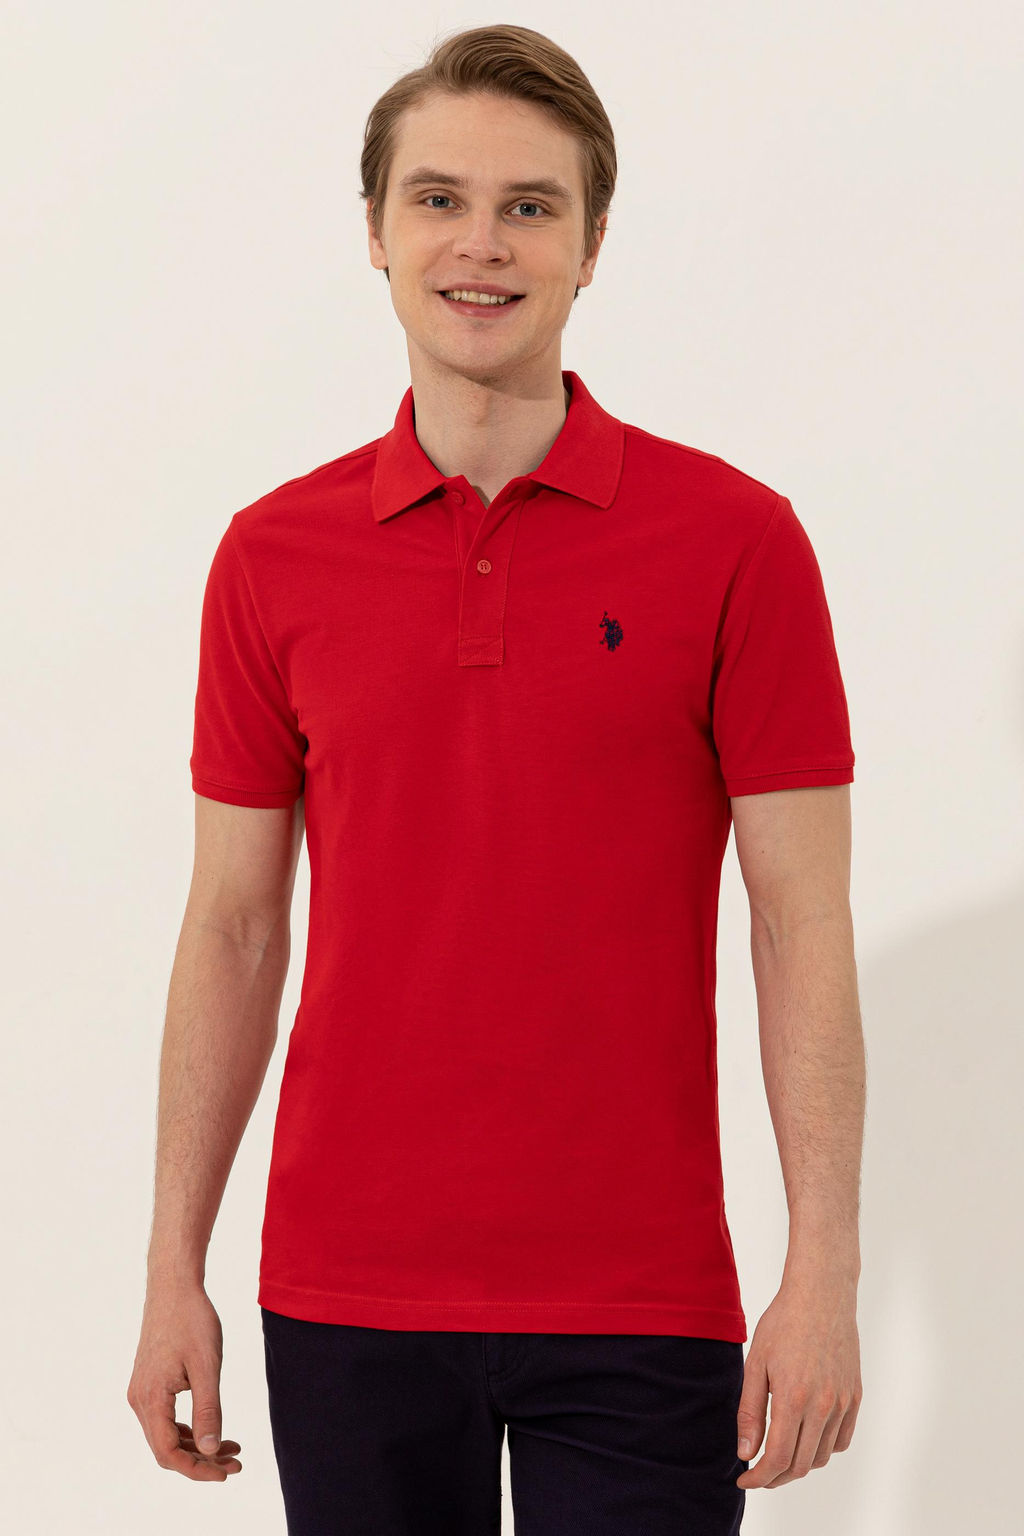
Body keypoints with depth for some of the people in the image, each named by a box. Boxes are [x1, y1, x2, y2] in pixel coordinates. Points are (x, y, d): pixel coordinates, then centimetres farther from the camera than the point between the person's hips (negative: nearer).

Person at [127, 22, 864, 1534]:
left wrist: (824, 1274, -11)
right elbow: (235, 925, 8)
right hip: (347, 1295, 2)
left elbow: (802, 927, -5)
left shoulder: (734, 539, -4)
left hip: (640, 1305, -2)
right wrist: (175, 1268, 5)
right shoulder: (274, 556, 4)